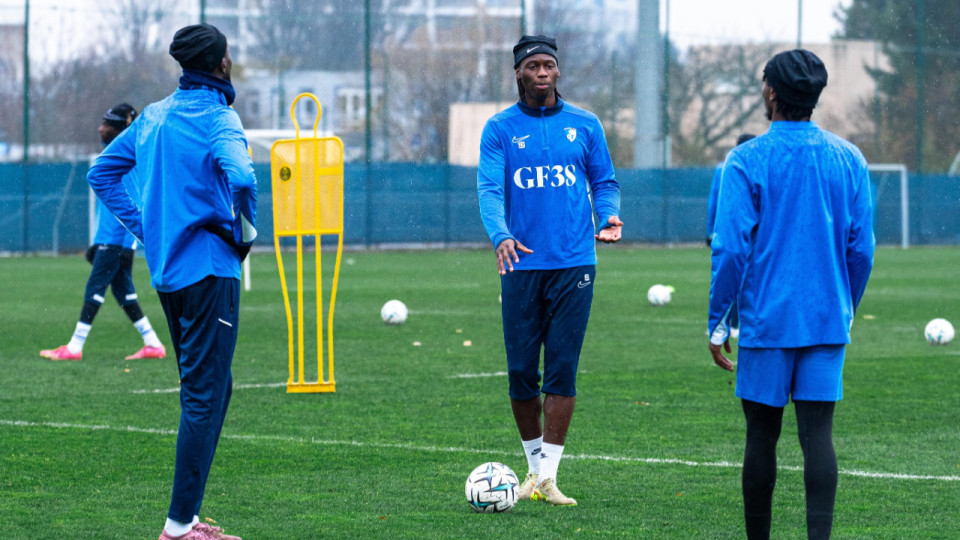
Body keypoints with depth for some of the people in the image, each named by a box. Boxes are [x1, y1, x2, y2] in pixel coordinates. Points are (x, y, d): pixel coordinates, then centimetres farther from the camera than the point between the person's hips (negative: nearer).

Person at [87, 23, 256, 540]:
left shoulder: (153, 116, 11)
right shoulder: (218, 119, -13)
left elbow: (101, 173, 17)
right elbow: (240, 178, -31)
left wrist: (145, 227, 15)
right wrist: (245, 231, -13)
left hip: (165, 268, 8)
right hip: (209, 270, -8)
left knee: (207, 390, 18)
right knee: (205, 397, -5)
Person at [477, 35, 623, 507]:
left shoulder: (584, 126, 8)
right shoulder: (500, 129, 4)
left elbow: (604, 181, 14)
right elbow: (489, 189, -6)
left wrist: (610, 216, -8)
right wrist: (500, 235, -25)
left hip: (574, 262, 0)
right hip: (521, 265, 0)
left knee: (562, 370, -6)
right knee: (521, 371, 2)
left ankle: (548, 474, -3)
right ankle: (534, 466, 19)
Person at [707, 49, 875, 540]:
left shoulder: (747, 161, -7)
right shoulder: (848, 159, 5)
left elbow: (731, 249, -10)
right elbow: (861, 248, 7)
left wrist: (718, 323, -3)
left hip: (766, 321, -3)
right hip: (828, 323, 3)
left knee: (762, 435, 7)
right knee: (817, 434, -1)